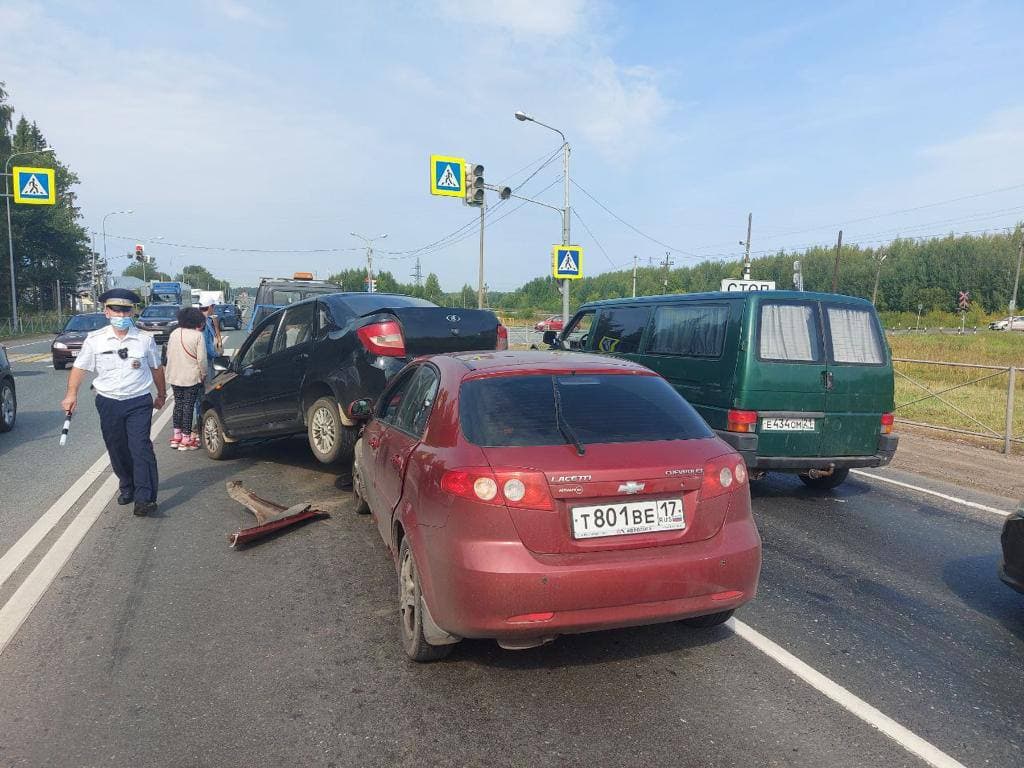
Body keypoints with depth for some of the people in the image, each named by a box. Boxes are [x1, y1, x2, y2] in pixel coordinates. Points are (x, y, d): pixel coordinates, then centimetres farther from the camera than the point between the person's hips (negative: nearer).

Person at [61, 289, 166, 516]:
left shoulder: (145, 340, -1)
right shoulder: (95, 340, 0)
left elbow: (156, 369, 12)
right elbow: (79, 367, 5)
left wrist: (161, 395, 20)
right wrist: (72, 394, -6)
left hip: (138, 402, -2)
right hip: (108, 403, 2)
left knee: (141, 448, -12)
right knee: (116, 450, 12)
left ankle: (145, 498, -13)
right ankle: (127, 487, 33)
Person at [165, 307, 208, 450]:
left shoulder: (174, 333, 6)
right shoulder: (198, 336, -13)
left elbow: (168, 354, 13)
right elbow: (201, 359, -15)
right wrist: (203, 374, -1)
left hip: (174, 376, 6)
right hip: (191, 377, -6)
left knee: (178, 404, 16)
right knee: (188, 406, 0)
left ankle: (176, 436, 21)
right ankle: (186, 439, 4)